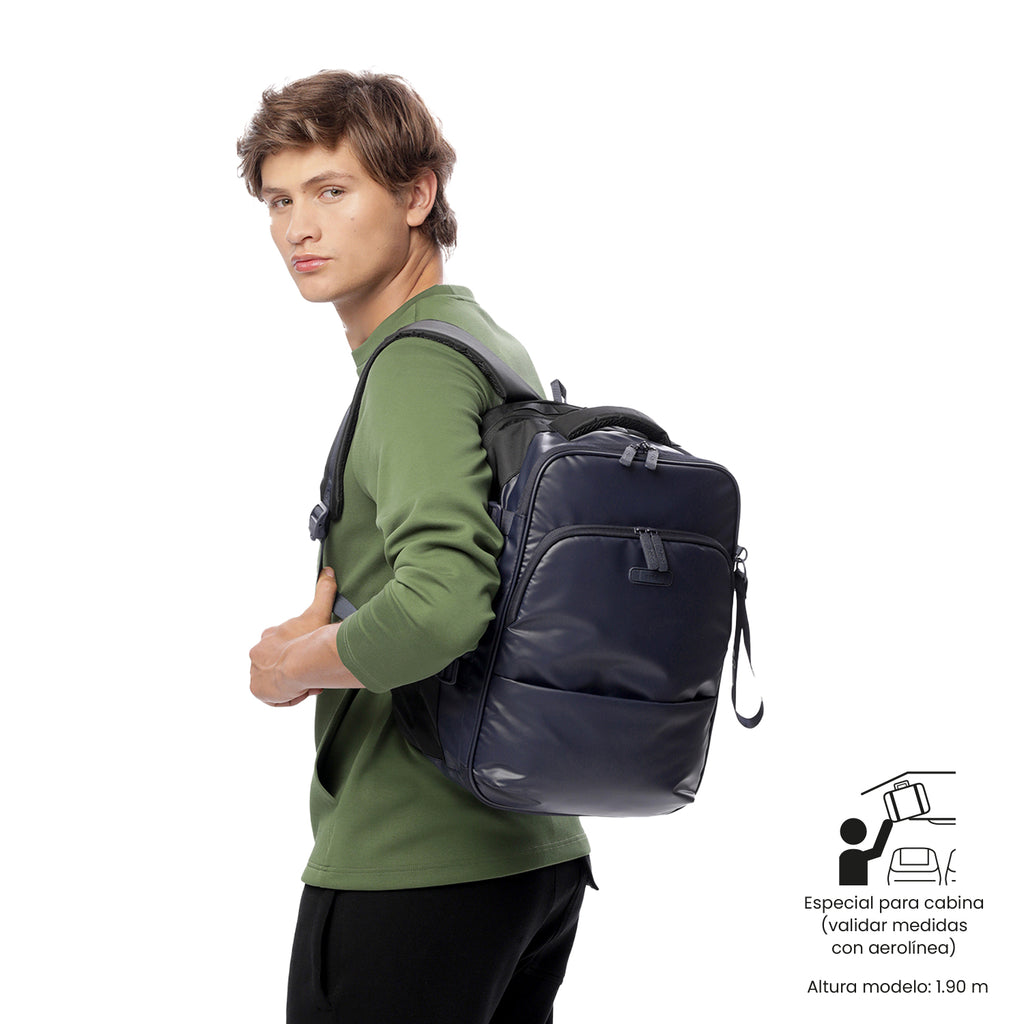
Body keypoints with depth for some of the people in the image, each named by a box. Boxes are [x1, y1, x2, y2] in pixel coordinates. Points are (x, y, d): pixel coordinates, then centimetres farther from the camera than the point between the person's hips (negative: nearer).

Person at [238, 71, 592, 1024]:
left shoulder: (418, 361, -17)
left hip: (410, 865, -9)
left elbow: (440, 605, -31)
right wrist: (329, 619, 13)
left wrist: (291, 664, -14)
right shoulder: (501, 346, 13)